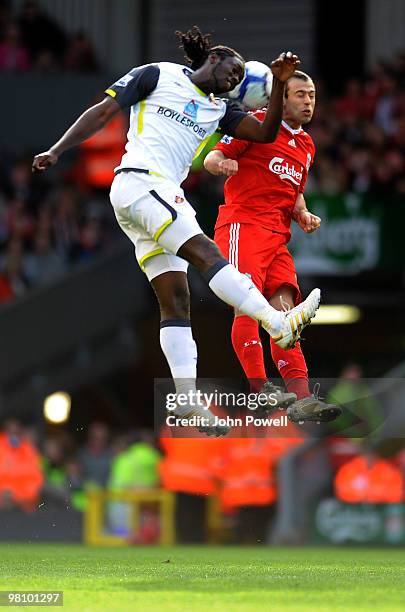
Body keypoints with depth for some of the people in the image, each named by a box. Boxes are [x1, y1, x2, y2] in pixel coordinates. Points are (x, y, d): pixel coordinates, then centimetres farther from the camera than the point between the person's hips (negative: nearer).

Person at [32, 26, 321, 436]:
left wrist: (279, 82, 5)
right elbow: (103, 112, 4)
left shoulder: (218, 110, 22)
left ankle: (187, 401, -5)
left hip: (164, 196, 9)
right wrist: (56, 152, -4)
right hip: (138, 183, -9)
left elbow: (265, 133, 16)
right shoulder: (158, 76, 5)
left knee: (175, 302, 0)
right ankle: (278, 323, -36)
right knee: (205, 252, -23)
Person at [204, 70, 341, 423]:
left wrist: (303, 215, 14)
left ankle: (301, 398, -14)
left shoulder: (307, 146, 23)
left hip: (278, 235, 7)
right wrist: (222, 164, -27)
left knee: (283, 309, -4)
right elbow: (212, 157, -3)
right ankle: (260, 388, -21)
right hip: (243, 224, -7)